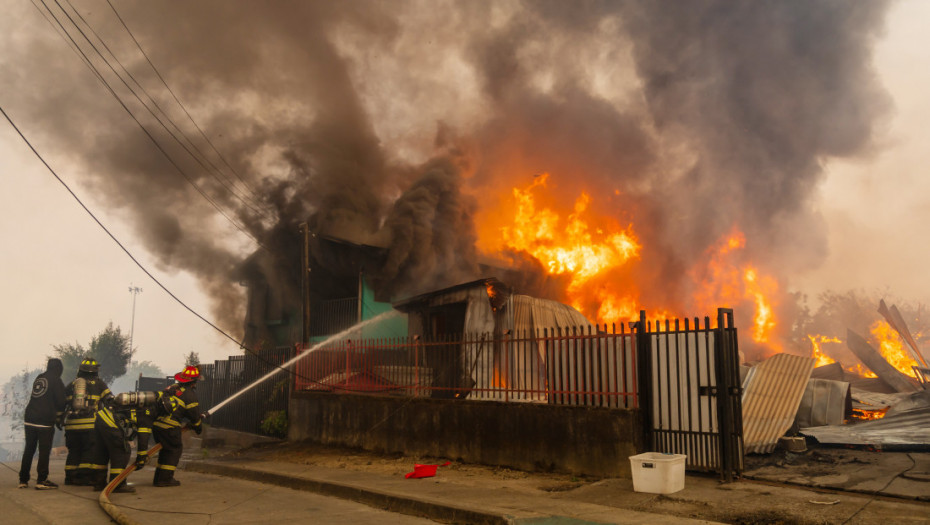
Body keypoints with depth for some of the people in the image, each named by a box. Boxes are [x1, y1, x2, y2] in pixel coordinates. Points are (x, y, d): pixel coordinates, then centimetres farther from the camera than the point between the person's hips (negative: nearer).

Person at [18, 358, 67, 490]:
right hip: (45, 421, -6)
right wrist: (59, 418, 11)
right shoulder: (56, 381, -5)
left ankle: (23, 480, 15)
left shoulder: (38, 378, 14)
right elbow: (60, 402, -6)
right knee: (44, 451, -2)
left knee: (29, 450, 12)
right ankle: (41, 480, -4)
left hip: (29, 419, 6)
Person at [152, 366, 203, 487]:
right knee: (175, 449, 5)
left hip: (156, 423, 8)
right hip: (169, 427, -8)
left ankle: (159, 477, 23)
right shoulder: (190, 394, -6)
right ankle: (165, 479, 2)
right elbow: (194, 414, -1)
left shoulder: (172, 388, 17)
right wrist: (199, 428, 18)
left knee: (166, 449, 19)